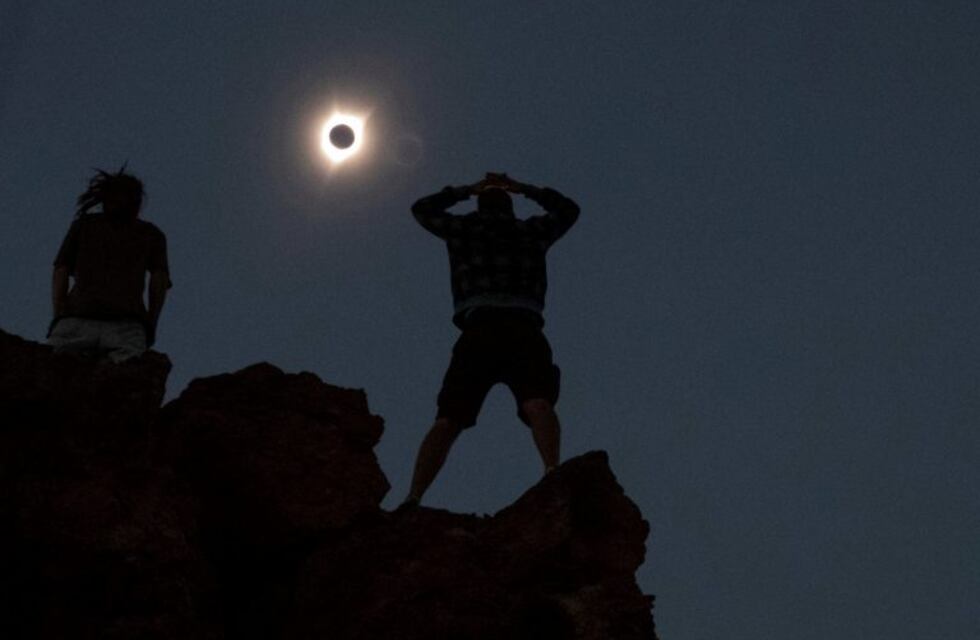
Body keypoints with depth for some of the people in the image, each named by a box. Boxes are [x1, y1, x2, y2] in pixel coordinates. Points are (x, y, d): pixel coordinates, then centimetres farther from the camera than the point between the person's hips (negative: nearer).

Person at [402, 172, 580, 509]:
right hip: (524, 331, 0)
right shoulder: (532, 230, 24)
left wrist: (467, 190, 49)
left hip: (479, 330, 0)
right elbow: (568, 209, 45)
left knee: (448, 420, -5)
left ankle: (414, 497, -20)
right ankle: (552, 471, -50)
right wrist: (522, 188, 49)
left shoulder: (465, 228, 23)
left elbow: (422, 208, 42)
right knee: (537, 403, -23)